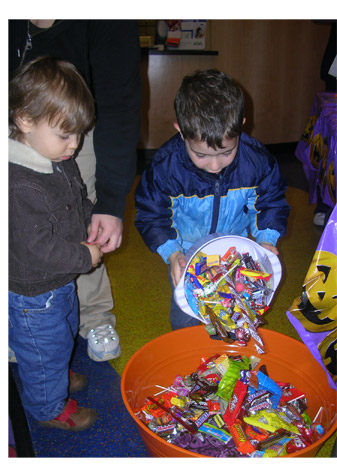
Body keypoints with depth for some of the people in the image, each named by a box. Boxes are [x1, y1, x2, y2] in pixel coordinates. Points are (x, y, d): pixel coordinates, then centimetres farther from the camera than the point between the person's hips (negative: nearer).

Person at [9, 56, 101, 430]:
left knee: (64, 333, 31)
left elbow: (79, 201, 13)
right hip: (33, 293, -9)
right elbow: (39, 249, -32)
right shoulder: (19, 187, -34)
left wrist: (94, 225, -5)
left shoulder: (60, 161, -4)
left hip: (62, 280, 9)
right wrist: (85, 256, -20)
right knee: (45, 348, 14)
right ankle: (49, 407, 41)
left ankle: (57, 375, 60)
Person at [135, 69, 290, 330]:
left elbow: (272, 203, -3)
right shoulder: (165, 166, -25)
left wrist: (267, 240, -18)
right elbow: (151, 215, -13)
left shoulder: (258, 159, -21)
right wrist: (172, 253, -26)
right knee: (185, 316, 5)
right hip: (187, 254, -1)